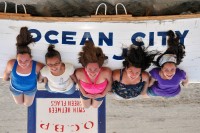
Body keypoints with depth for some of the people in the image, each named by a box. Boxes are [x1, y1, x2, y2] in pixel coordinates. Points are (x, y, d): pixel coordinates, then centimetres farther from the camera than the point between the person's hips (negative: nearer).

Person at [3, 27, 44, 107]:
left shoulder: (37, 66, -44)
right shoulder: (11, 64, -38)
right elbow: (7, 73, -13)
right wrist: (5, 78, 7)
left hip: (30, 89, -1)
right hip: (15, 88, 1)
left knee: (27, 104, 29)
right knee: (19, 103, 33)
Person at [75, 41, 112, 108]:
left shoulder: (106, 72, -45)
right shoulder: (79, 73, -41)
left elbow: (110, 82, -19)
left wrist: (103, 94, -10)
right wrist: (84, 94, -5)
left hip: (100, 93, 0)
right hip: (86, 92, 0)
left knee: (95, 106, 31)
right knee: (86, 106, 31)